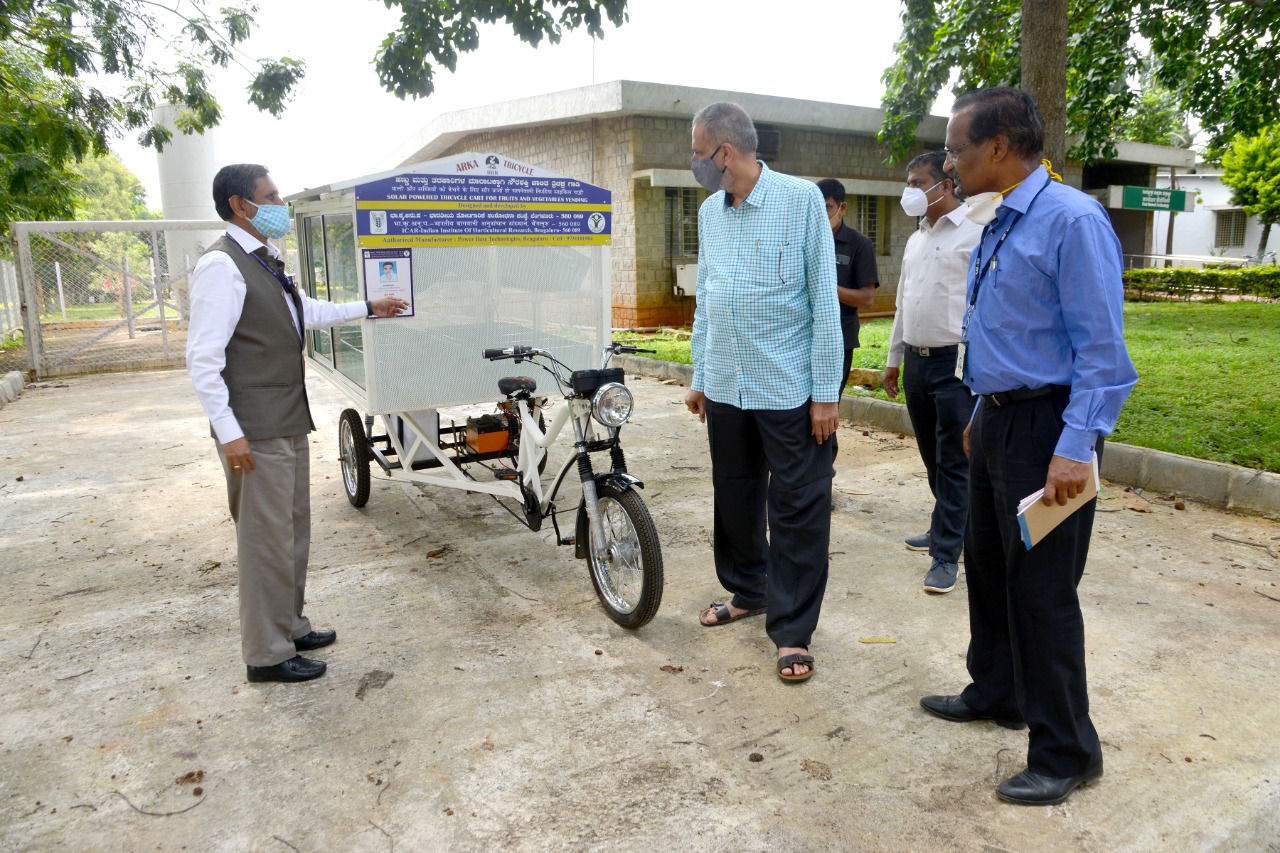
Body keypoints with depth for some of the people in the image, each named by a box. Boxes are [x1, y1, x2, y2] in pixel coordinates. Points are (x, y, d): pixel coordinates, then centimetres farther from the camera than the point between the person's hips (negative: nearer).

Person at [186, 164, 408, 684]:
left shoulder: (267, 263, 14)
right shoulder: (221, 266, -15)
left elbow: (309, 313, 31)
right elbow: (203, 357, -19)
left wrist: (368, 308, 32)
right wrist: (228, 432, -22)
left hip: (289, 422, 10)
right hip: (256, 433, -10)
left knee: (293, 531, 17)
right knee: (267, 539, -1)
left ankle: (289, 626, 32)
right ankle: (267, 654, 12)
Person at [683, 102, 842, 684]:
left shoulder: (801, 200, -7)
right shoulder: (710, 213, 10)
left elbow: (824, 300, -9)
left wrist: (826, 393, -12)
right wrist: (699, 377, 15)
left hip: (789, 390, -6)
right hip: (726, 388, 6)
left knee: (797, 511, 1)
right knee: (734, 499, 16)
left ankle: (791, 630, 12)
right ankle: (746, 591, 36)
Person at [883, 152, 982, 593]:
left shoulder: (976, 233, -9)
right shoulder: (915, 239, 16)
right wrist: (894, 358, 20)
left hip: (956, 363, -7)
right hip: (917, 361, 8)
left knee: (953, 462, -2)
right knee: (932, 455, 16)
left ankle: (947, 554, 4)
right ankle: (945, 526, 32)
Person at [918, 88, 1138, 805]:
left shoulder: (1072, 221, -17)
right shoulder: (997, 224, 11)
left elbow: (1101, 348, -21)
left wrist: (1075, 449, -25)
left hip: (1046, 426, -9)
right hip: (997, 420, 9)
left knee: (1042, 590, 0)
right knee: (988, 565, 20)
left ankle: (1066, 753, 18)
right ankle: (997, 694, 41)